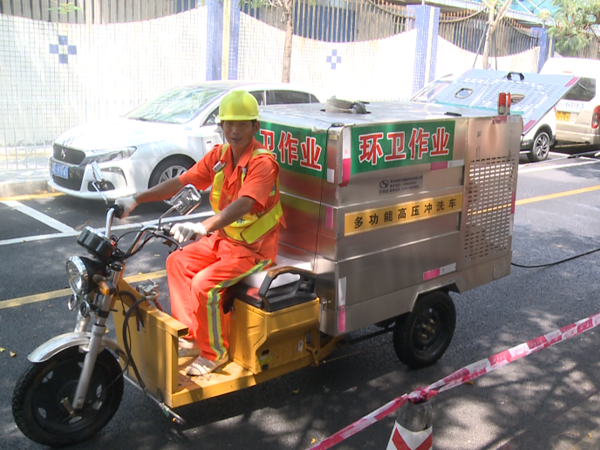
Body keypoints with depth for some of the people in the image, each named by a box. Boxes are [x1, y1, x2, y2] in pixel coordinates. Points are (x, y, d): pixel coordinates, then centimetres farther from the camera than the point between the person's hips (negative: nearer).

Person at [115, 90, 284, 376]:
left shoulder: (263, 162, -23)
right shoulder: (219, 155, 1)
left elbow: (244, 204, -39)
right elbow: (180, 182, -3)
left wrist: (203, 227, -54)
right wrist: (136, 199, -12)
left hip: (254, 247, -8)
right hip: (225, 237, 8)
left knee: (204, 284, -22)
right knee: (177, 262, 4)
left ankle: (215, 352, 1)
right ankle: (189, 333, 17)